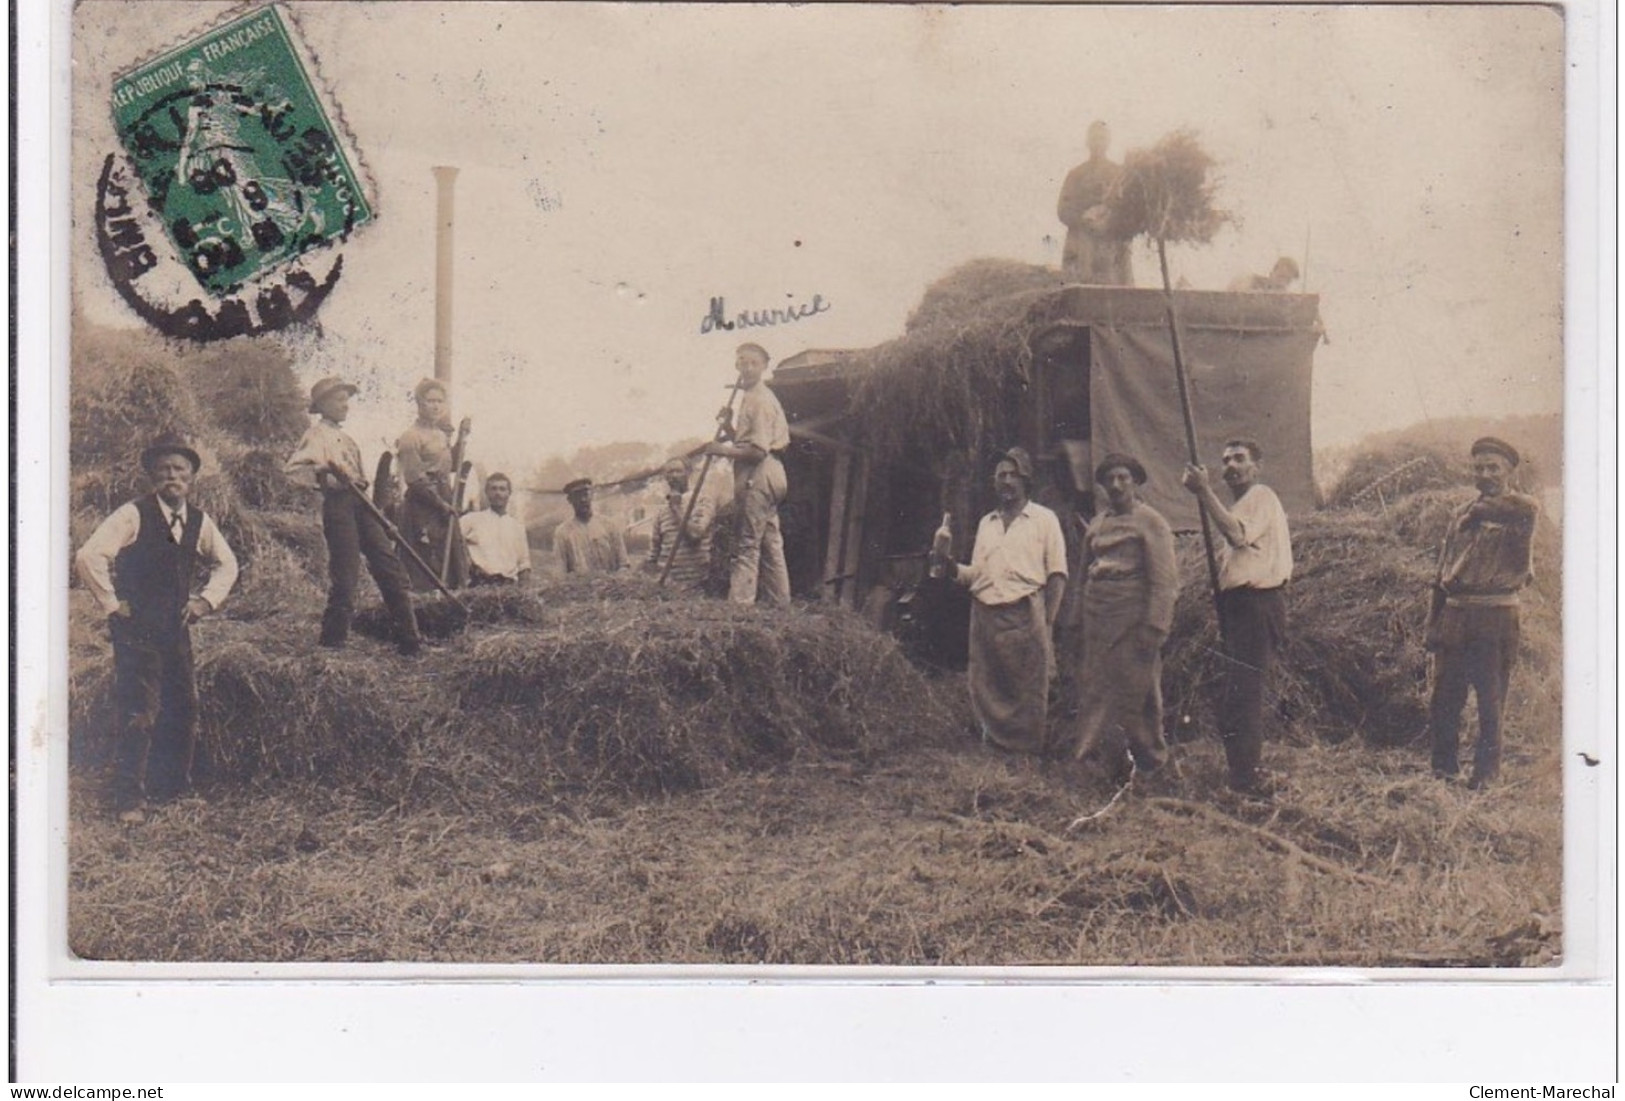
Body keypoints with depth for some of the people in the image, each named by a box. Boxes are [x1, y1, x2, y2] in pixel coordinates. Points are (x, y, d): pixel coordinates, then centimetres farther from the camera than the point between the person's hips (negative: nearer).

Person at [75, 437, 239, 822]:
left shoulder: (199, 521, 7)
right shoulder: (133, 515, -11)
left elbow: (227, 563, 22)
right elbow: (88, 557, -19)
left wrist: (207, 599, 8)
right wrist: (113, 604, -13)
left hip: (177, 628, 6)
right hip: (136, 629, -6)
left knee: (184, 710, 9)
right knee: (138, 715, -7)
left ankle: (172, 789, 24)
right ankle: (129, 801, 2)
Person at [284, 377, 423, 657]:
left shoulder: (343, 436, 22)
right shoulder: (317, 434, -4)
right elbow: (293, 467, -19)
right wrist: (325, 473, -29)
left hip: (360, 504, 9)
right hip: (338, 505, -9)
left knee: (392, 571, 3)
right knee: (345, 578, -8)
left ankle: (409, 643, 6)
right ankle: (333, 641, 5)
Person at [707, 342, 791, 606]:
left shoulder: (759, 401, -13)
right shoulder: (751, 397, 20)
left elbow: (757, 450, -20)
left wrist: (724, 450, -13)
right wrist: (728, 426, 8)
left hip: (757, 478, -11)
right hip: (766, 477, 11)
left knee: (747, 545, -11)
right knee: (770, 544, 13)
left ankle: (739, 604, -13)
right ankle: (780, 604, 17)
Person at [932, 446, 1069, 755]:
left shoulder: (1043, 519, 7)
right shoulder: (986, 523, 20)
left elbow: (1057, 575, 2)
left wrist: (1047, 623, -7)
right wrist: (949, 565, -1)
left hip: (1024, 616, -4)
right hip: (984, 616, 4)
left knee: (1028, 696, -6)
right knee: (986, 694, 3)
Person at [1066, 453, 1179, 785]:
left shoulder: (1150, 522, -4)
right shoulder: (1096, 525, 16)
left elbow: (1164, 579, -10)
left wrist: (1155, 627, -16)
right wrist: (1080, 618, 15)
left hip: (1132, 620, -6)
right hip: (1097, 620, 6)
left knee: (1136, 691, -3)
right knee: (1095, 690, 5)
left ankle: (1148, 764, 9)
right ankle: (1113, 763, 13)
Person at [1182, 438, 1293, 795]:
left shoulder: (1261, 497, -7)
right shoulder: (1242, 503, 24)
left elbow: (1236, 534, -25)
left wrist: (1205, 492, -25)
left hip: (1257, 603, -11)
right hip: (1240, 604, 11)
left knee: (1242, 691, -13)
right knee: (1236, 693, 14)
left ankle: (1246, 776, -13)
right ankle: (1246, 773, 21)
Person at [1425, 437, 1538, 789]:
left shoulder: (1522, 510, -2)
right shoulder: (1465, 515, 15)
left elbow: (1526, 511, -30)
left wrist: (1484, 509, -13)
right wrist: (1433, 624, 12)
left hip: (1496, 618, -5)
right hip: (1455, 615, 5)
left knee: (1490, 699, 2)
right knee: (1444, 697, 5)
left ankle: (1486, 770, 14)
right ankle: (1444, 766, 17)